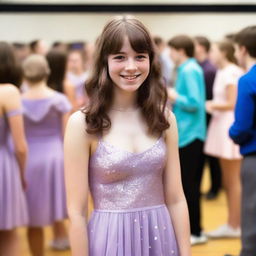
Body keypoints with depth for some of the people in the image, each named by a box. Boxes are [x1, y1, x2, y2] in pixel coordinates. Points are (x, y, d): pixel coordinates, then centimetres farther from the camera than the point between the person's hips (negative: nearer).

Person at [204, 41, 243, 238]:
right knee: (228, 181, 13)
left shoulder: (231, 73, -13)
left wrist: (211, 106, -5)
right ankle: (233, 224, 21)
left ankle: (235, 226, 5)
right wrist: (211, 105, 3)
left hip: (230, 127, -10)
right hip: (222, 126, 10)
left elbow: (232, 104, -17)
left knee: (233, 181, -2)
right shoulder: (223, 72, 14)